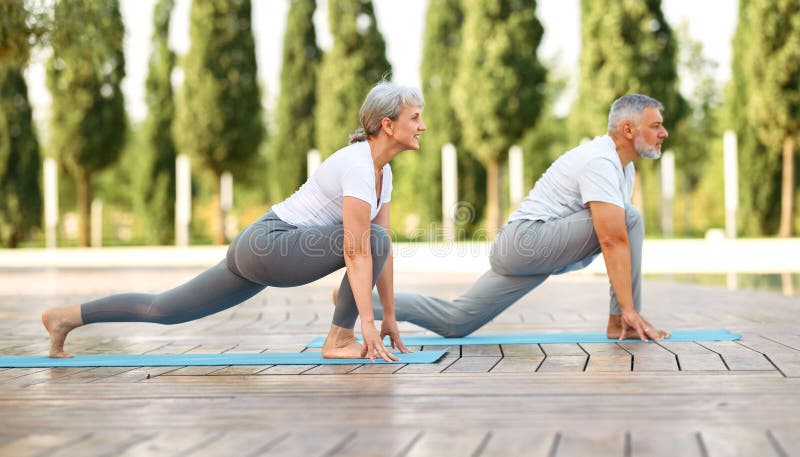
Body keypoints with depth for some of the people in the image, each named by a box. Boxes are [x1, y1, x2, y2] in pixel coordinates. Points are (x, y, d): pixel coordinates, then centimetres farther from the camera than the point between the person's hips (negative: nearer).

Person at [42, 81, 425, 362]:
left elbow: (381, 251, 14)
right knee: (373, 238, -18)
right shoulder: (358, 165, -20)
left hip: (258, 250, 9)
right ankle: (339, 342, -10)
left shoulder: (382, 170, 10)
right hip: (269, 244, -9)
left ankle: (66, 317, 22)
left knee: (163, 309, 15)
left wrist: (390, 316, 13)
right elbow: (357, 250, -26)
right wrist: (367, 322, -27)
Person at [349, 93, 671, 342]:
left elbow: (620, 242, 21)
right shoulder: (601, 162, -17)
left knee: (455, 322, 7)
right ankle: (623, 322, -11)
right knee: (629, 220, -17)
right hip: (529, 238, -10)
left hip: (518, 250, 10)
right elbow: (612, 242, -25)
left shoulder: (623, 167, 17)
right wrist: (629, 310, -26)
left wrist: (627, 307, 17)